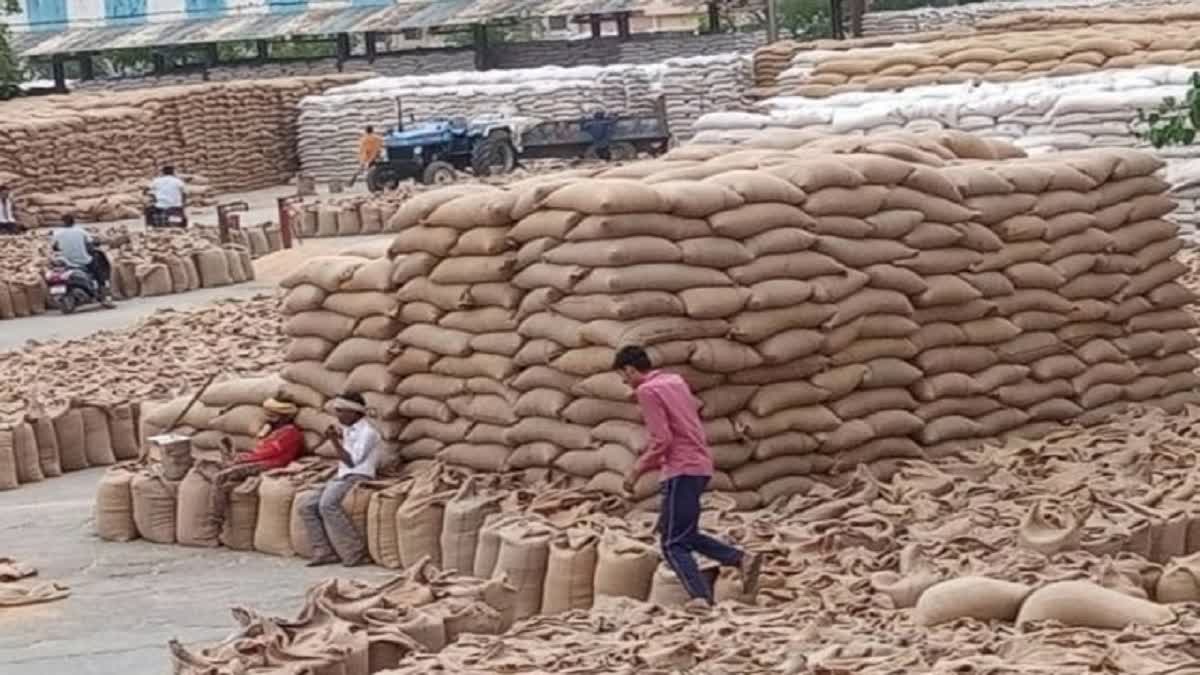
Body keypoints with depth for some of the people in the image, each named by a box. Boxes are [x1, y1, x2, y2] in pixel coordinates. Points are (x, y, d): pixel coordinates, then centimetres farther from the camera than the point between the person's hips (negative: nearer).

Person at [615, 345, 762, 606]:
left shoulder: (647, 391, -10)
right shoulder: (675, 381, 17)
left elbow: (661, 440, -17)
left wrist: (636, 471, -6)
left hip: (681, 471, -9)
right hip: (700, 465, 9)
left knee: (673, 545, -6)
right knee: (685, 535, 17)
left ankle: (703, 601, -17)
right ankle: (742, 559, 4)